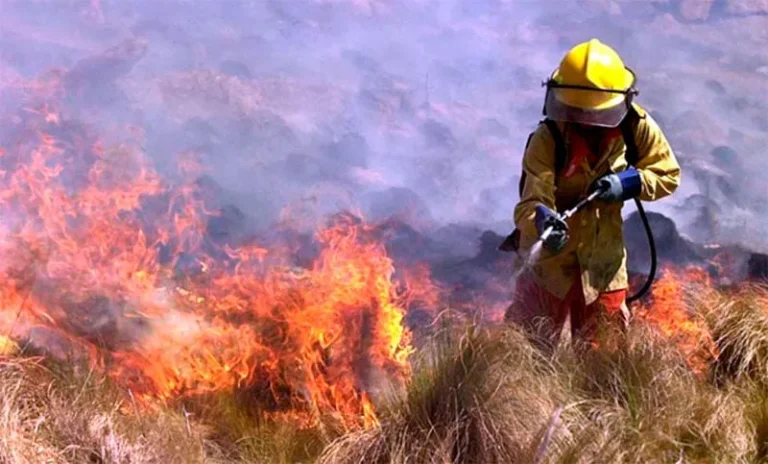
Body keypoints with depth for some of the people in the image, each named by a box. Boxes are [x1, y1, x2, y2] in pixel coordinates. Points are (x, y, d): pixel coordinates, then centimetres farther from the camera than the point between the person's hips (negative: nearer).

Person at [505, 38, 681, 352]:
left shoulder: (637, 128, -13)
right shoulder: (547, 139, -24)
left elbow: (668, 175, -2)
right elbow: (531, 200, -33)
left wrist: (629, 183, -22)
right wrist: (543, 220, -57)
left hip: (604, 262, 3)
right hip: (550, 255, -3)